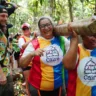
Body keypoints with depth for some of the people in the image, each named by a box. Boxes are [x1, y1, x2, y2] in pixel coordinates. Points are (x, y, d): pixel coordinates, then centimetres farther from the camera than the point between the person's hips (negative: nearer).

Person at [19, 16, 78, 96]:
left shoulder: (62, 40, -1)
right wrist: (32, 54, -29)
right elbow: (22, 64, -11)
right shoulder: (34, 43, -9)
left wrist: (74, 38, -5)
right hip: (38, 87, -2)